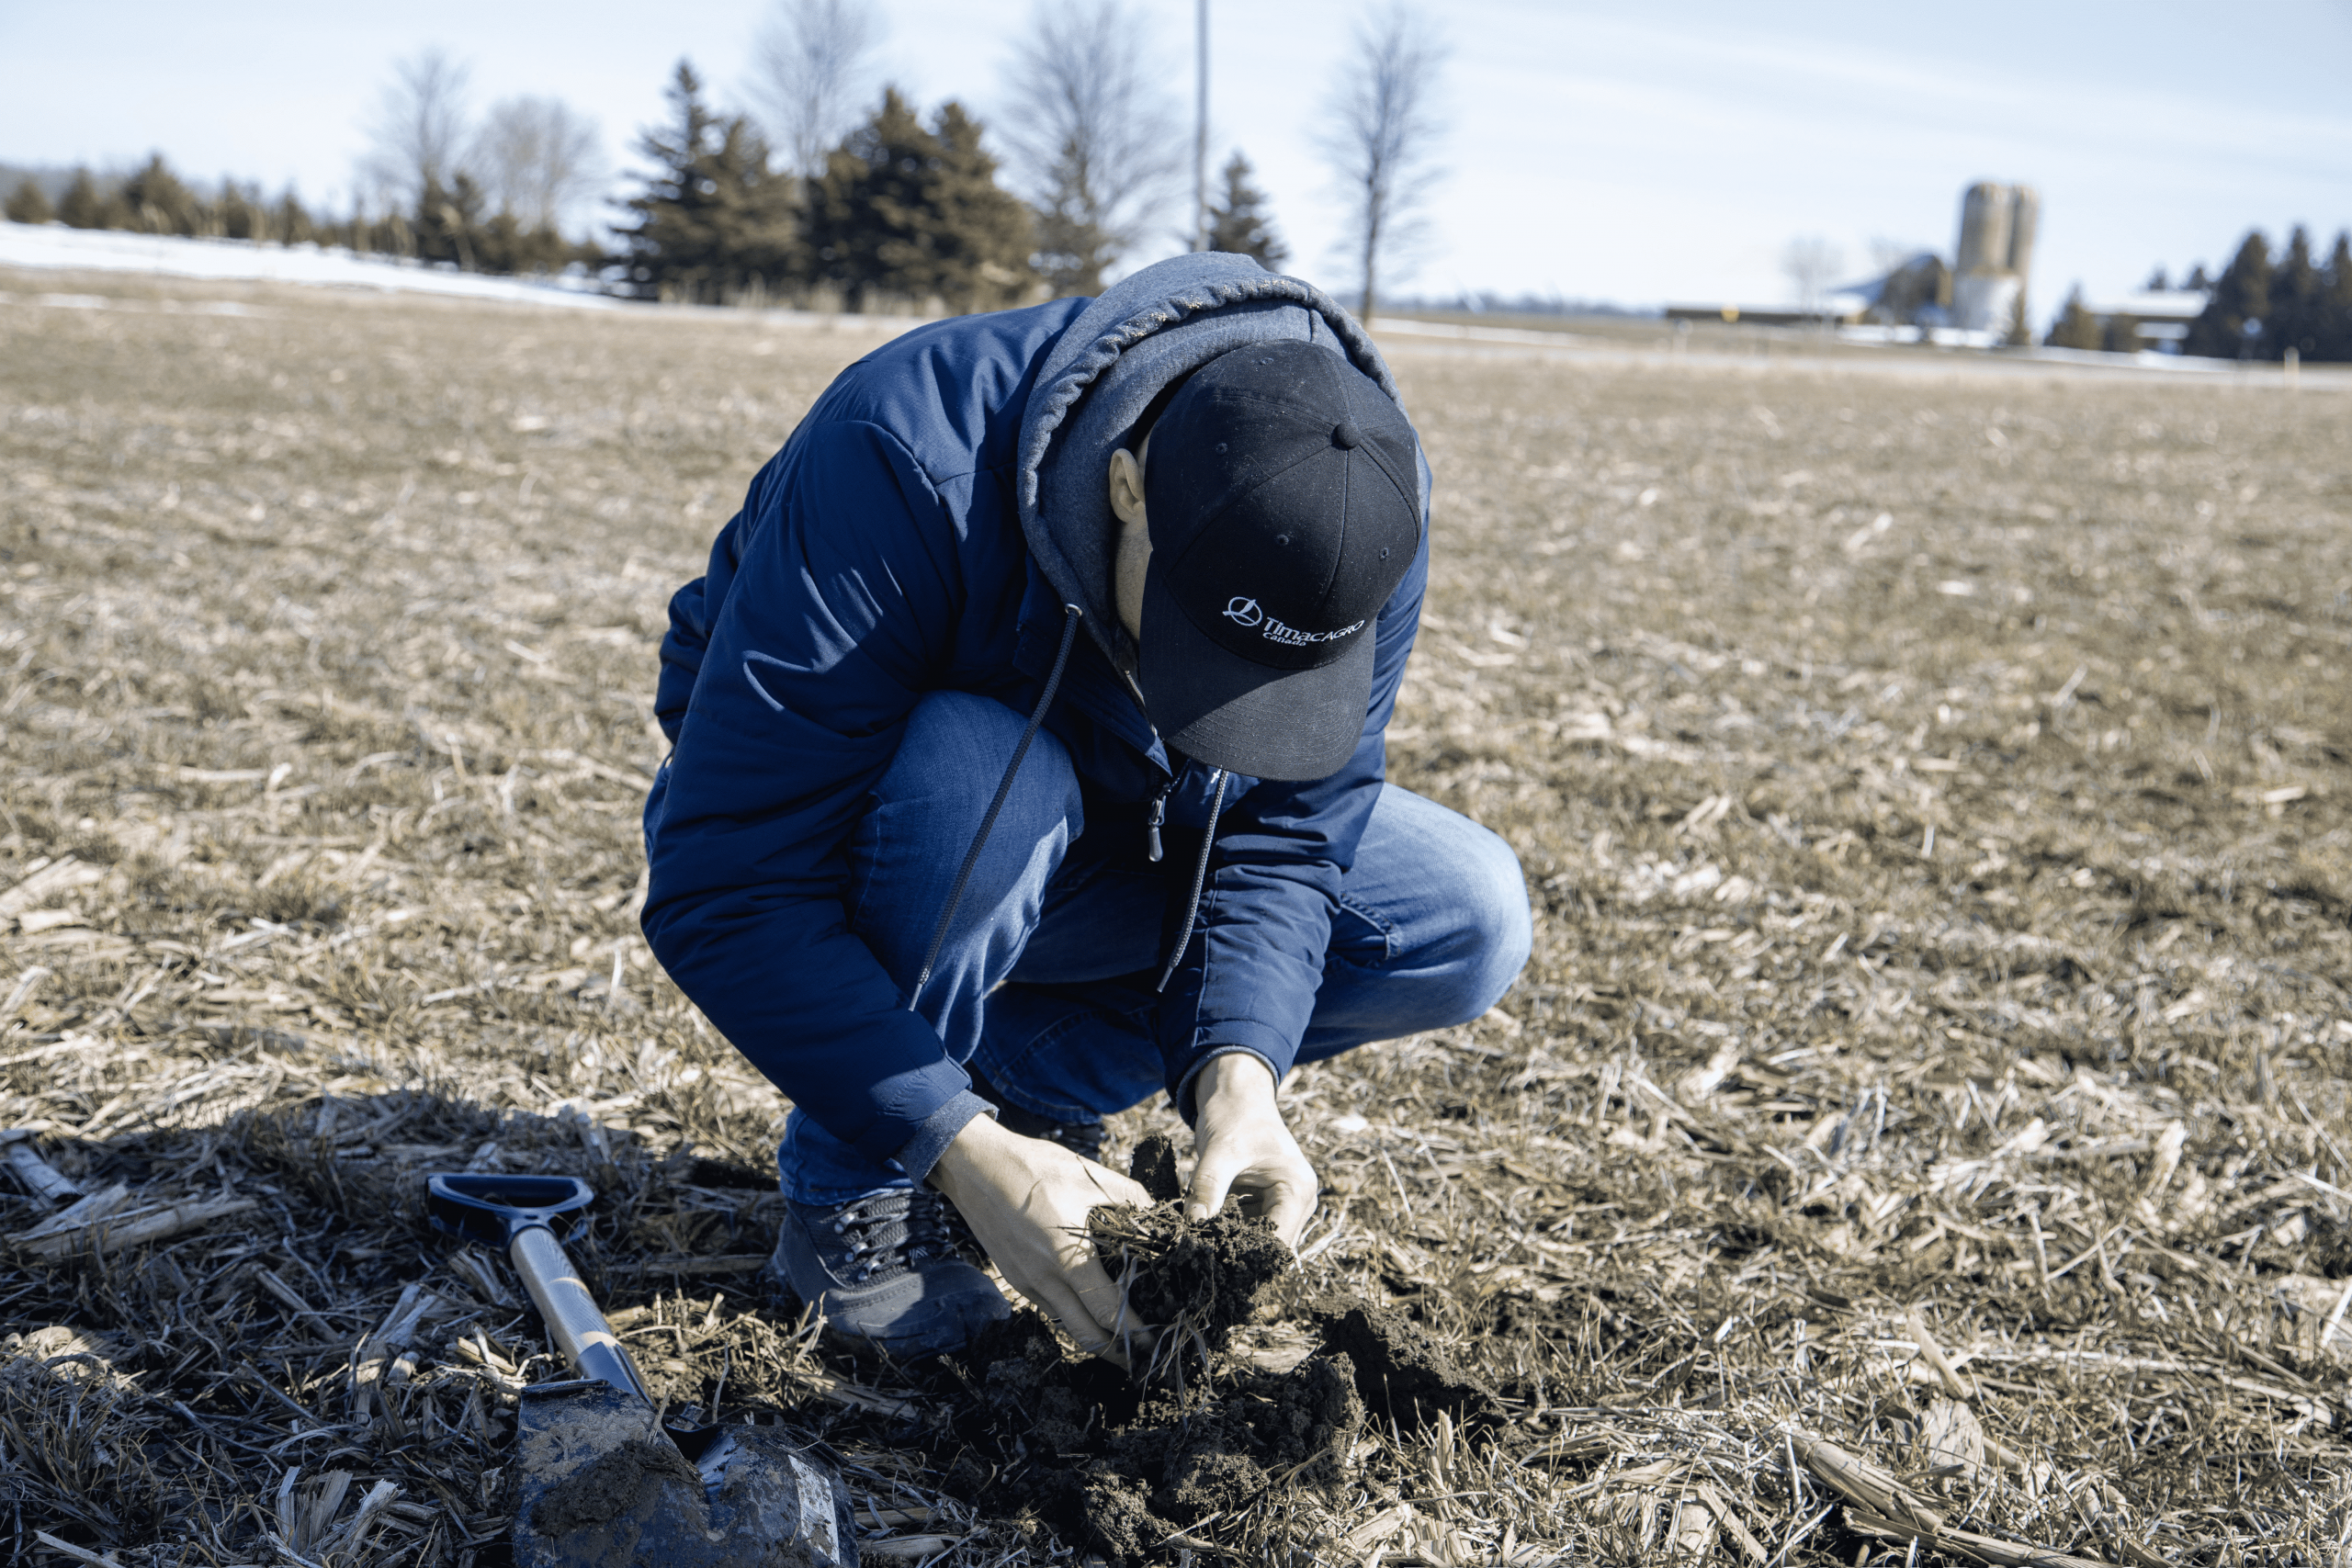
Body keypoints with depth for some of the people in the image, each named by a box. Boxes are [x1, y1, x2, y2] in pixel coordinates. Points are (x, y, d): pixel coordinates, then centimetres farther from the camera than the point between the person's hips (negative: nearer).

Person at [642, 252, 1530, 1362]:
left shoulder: (1362, 501, -23)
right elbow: (720, 890, -35)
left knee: (1466, 919, -12)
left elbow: (1279, 835, -15)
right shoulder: (904, 465, -37)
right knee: (982, 775, -39)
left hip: (1087, 850, 4)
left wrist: (1238, 1074, -31)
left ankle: (1016, 1080, -4)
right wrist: (963, 1150, -39)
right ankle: (853, 1189, -15)